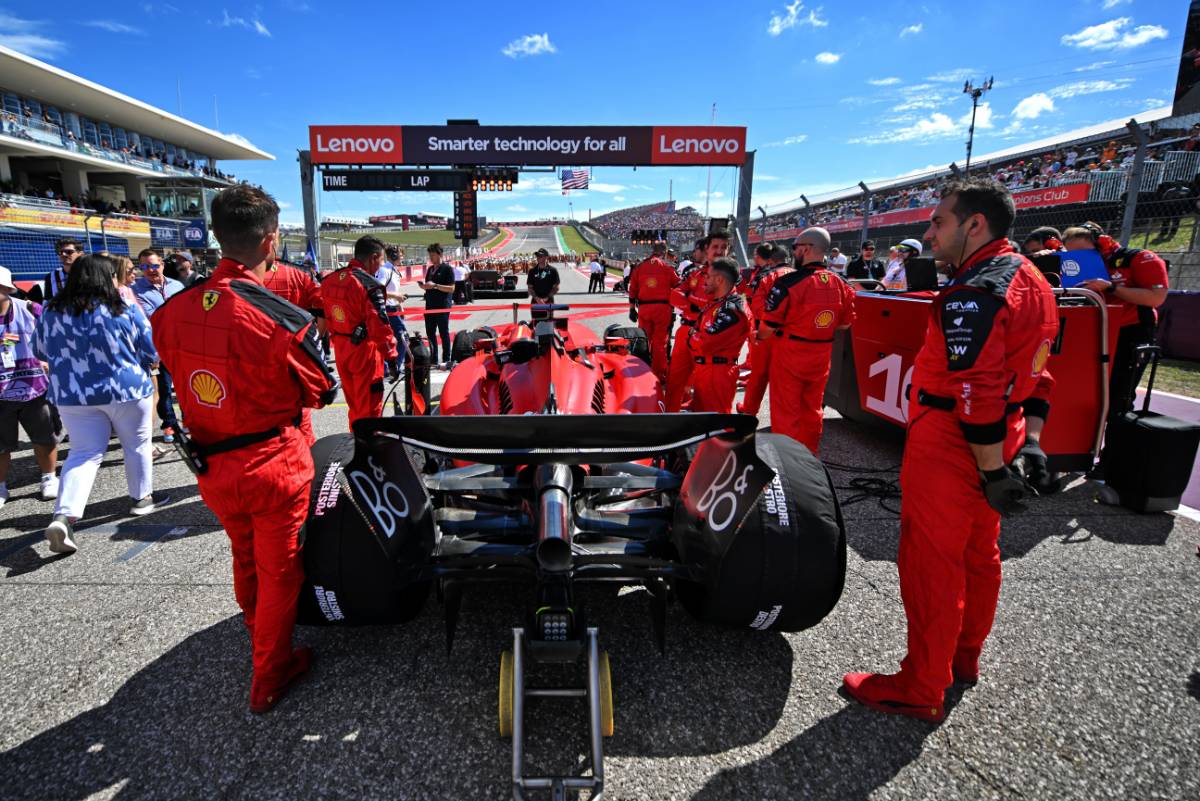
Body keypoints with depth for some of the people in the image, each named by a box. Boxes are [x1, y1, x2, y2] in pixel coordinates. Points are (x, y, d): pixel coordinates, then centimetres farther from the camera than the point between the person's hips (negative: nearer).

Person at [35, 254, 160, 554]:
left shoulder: (50, 311, 1)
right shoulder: (125, 309, -11)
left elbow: (44, 353, 14)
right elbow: (153, 351, -4)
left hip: (72, 395, 3)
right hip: (128, 390, -3)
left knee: (83, 453, 7)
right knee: (137, 445, 16)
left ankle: (63, 515, -8)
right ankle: (141, 498, 29)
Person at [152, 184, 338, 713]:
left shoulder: (173, 310, -7)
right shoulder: (281, 319, -24)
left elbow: (180, 374, 6)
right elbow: (322, 391, -10)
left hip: (210, 466, 6)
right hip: (272, 463, -6)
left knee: (244, 560, 27)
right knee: (279, 571, 14)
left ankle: (262, 640, 50)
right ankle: (268, 679, 29)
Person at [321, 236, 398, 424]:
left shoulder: (330, 280, 6)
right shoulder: (368, 284, -19)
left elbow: (327, 318, 13)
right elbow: (379, 326, -22)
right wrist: (391, 356, -17)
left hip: (341, 349, 8)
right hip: (364, 351, -8)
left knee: (353, 403, 22)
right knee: (369, 406, 4)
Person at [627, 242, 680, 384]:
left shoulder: (639, 268, 7)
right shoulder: (668, 268, 1)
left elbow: (632, 290, 9)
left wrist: (632, 309, 15)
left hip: (644, 308, 2)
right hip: (663, 308, -2)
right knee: (660, 343, 2)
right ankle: (660, 376, 6)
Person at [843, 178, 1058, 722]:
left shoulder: (974, 294, -20)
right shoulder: (1030, 279, 12)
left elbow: (977, 395, -25)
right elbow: (1035, 376, 15)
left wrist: (993, 472, -20)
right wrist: (1025, 446, 18)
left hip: (949, 443, -10)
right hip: (998, 440, 10)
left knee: (932, 564, -1)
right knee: (977, 553, 20)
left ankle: (921, 690, 12)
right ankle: (964, 658, 38)